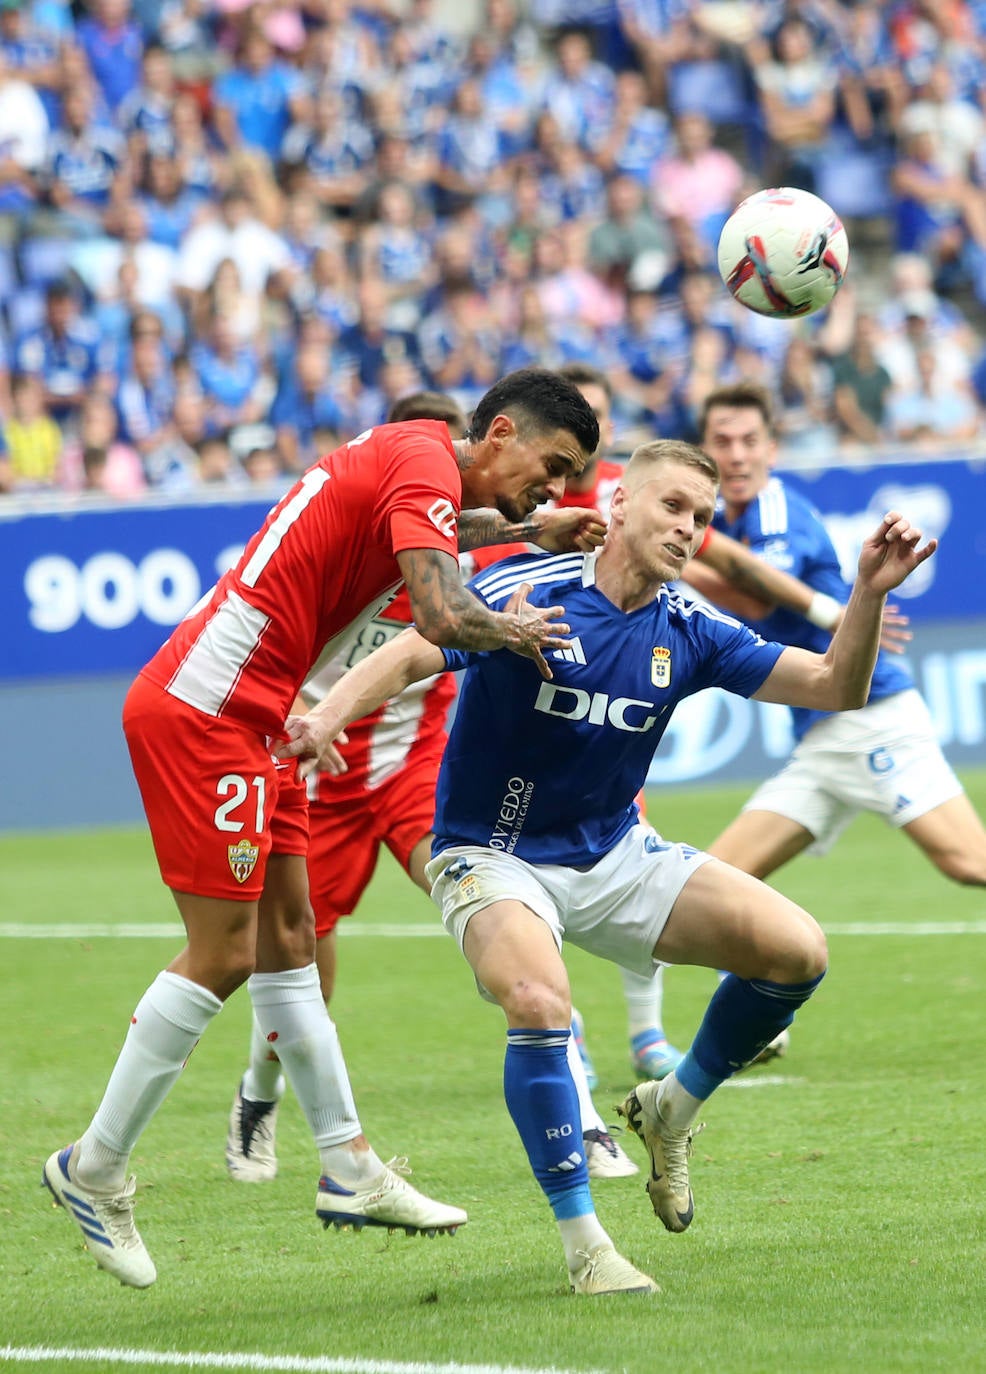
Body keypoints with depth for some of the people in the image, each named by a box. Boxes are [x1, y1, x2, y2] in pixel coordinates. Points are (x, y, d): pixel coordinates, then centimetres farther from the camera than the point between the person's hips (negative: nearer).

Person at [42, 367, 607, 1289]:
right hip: (205, 711, -10)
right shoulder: (424, 465, -14)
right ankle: (94, 1170, 1)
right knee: (223, 954, -7)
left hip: (240, 720, 10)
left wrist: (528, 535, 31)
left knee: (287, 938, 11)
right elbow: (441, 616, -30)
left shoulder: (405, 456, 15)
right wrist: (513, 632, -10)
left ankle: (347, 1169, 15)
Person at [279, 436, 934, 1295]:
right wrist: (329, 715, -49)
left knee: (795, 949, -10)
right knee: (540, 1004, -35)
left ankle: (672, 1112, 15)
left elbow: (835, 687, -1)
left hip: (615, 856, 6)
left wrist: (870, 593, -17)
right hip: (494, 859, -5)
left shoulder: (688, 631, -1)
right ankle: (583, 1241, -19)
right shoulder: (529, 593, -17)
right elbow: (410, 655, -29)